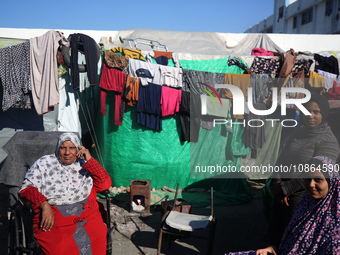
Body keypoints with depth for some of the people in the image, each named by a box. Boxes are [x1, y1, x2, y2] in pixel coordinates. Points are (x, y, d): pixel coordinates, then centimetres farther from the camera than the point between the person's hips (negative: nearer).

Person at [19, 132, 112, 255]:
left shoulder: (84, 165, 14)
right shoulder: (45, 163, 11)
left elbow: (105, 185, 4)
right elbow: (27, 187, 4)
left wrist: (90, 160, -2)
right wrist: (45, 206, -13)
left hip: (87, 216, 1)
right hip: (52, 217, -1)